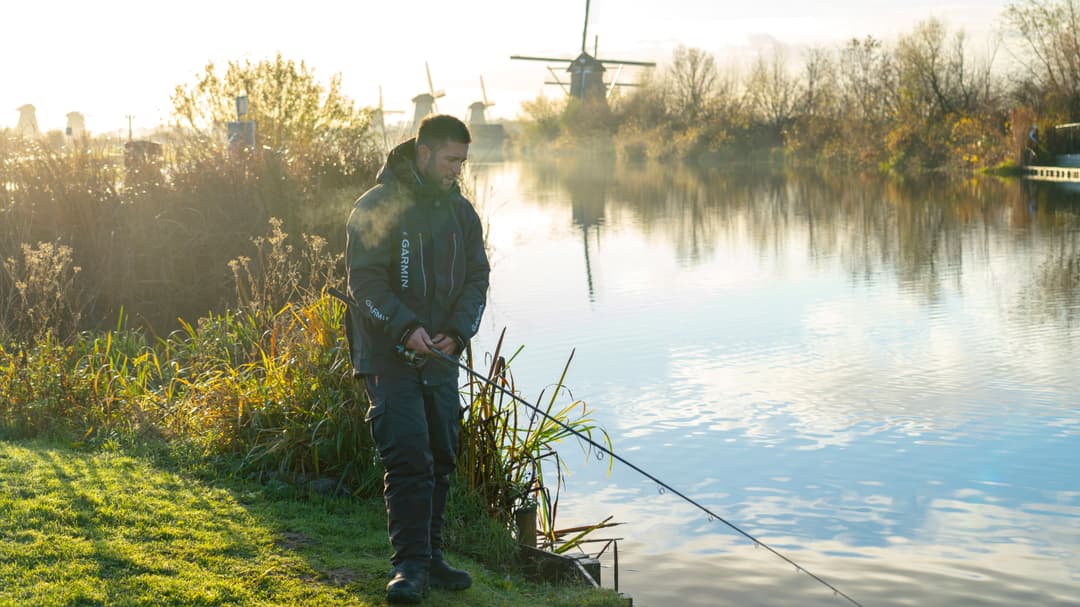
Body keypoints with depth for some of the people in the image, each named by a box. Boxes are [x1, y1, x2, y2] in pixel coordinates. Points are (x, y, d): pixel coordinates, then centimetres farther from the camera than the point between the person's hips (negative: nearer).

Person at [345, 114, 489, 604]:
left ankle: (430, 559, 21)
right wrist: (406, 328, -24)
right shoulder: (376, 208, -8)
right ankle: (410, 566, -9)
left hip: (440, 358, 6)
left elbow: (476, 278, 9)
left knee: (440, 460, 10)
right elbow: (364, 280, -13)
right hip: (387, 356, -6)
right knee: (408, 458, -13)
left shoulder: (461, 211, 10)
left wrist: (457, 332, -7)